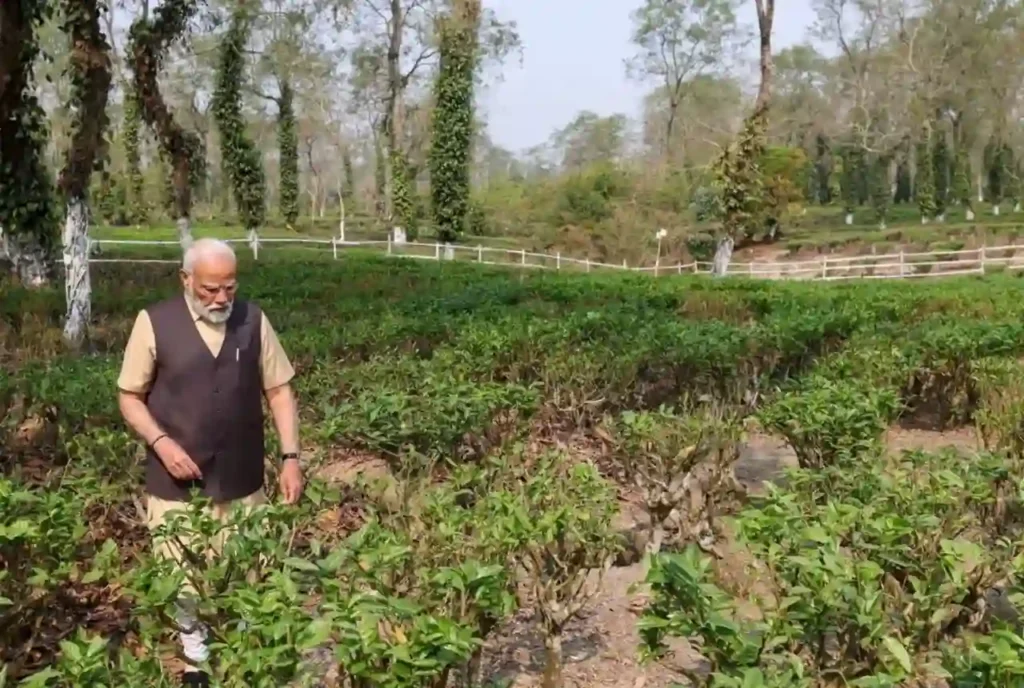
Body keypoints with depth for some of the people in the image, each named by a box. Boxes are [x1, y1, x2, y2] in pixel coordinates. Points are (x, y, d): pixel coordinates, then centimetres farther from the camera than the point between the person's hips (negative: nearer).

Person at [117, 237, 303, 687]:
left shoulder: (254, 320, -2)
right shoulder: (154, 323, -9)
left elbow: (279, 390, 3)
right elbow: (129, 396, -1)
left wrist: (290, 457, -4)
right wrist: (161, 442, -17)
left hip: (242, 480, 2)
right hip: (176, 481, -1)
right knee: (180, 576, 9)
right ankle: (193, 644, 37)